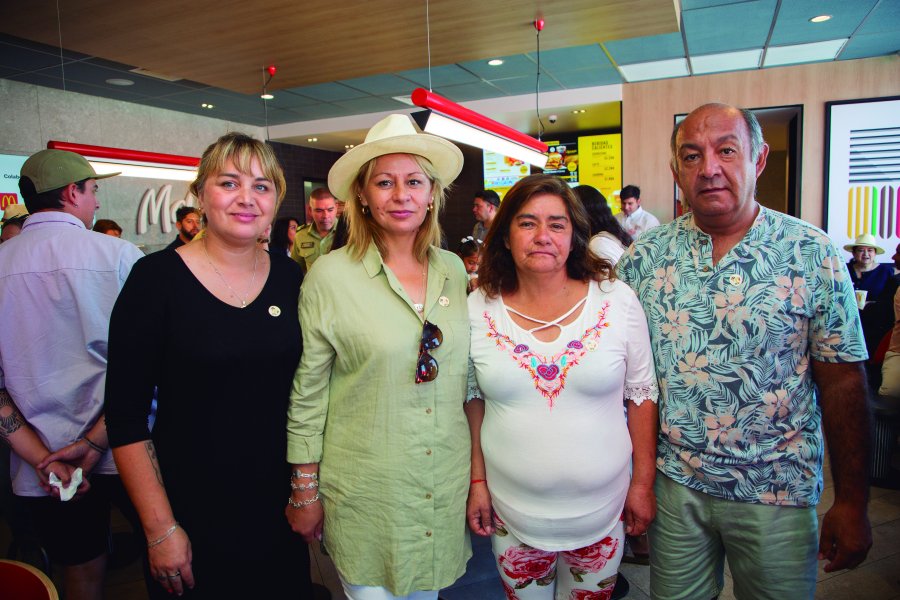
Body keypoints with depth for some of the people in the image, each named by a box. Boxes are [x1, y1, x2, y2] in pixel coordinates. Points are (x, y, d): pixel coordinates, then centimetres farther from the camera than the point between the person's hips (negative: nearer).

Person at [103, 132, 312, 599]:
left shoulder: (290, 278, -1)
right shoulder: (157, 277, -12)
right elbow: (126, 416, -10)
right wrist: (160, 529, -10)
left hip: (280, 506, 4)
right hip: (193, 513, -3)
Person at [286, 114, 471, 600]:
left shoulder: (454, 269, 0)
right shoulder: (331, 276, -12)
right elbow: (307, 394, -6)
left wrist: (480, 471, 13)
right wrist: (305, 491, -3)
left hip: (446, 484, 4)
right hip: (365, 491, -3)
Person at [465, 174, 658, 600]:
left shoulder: (618, 300, -8)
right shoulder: (478, 309, -7)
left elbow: (641, 395, -1)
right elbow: (473, 400, 2)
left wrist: (643, 483, 1)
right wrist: (477, 482, 2)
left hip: (601, 512, 0)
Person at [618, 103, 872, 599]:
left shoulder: (814, 255, -8)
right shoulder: (644, 257, -5)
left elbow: (842, 381, -6)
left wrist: (852, 503, -4)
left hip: (777, 494, -1)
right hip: (673, 486, 2)